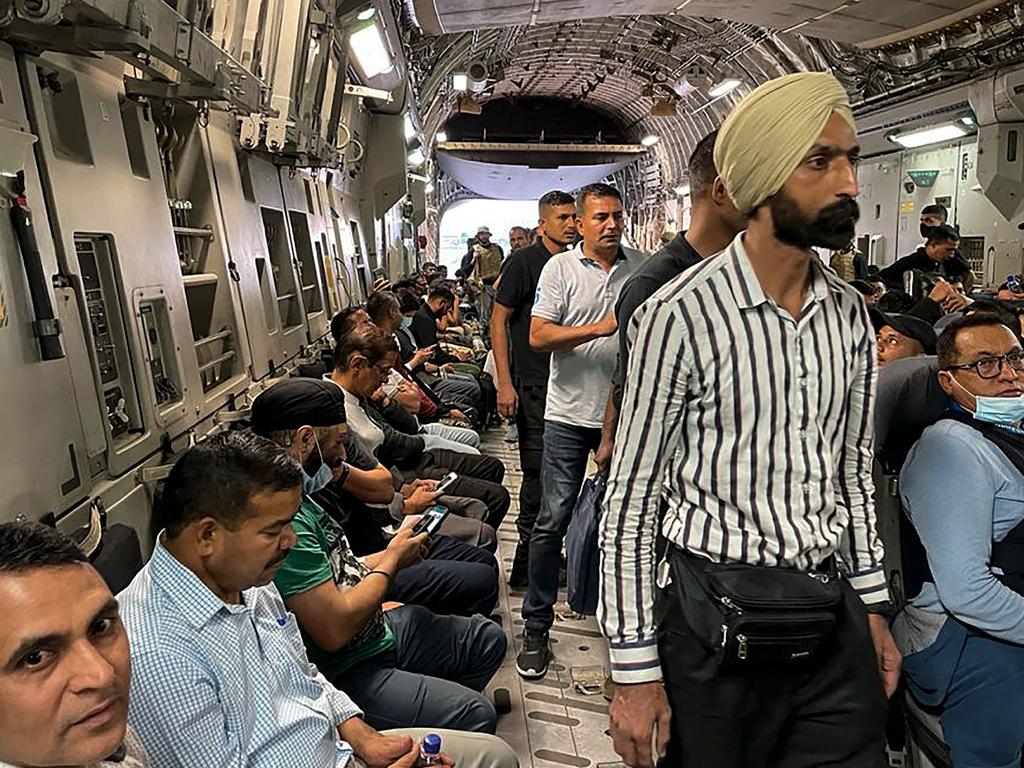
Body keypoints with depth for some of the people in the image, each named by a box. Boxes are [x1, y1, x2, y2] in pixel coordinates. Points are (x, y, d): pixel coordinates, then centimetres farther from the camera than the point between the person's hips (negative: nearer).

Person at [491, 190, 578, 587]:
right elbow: (499, 320, -9)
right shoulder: (523, 261, -7)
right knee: (538, 472, -3)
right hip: (533, 382, -6)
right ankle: (527, 565, 11)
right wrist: (504, 383, -16)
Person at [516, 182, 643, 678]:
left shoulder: (642, 268, 7)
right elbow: (539, 336, -11)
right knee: (554, 519, 0)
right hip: (571, 413, -3)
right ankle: (536, 628, 13)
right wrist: (599, 328, -19)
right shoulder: (560, 268, -2)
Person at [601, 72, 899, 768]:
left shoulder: (851, 313, 3)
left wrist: (873, 607, 13)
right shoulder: (682, 314, -16)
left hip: (836, 620, 5)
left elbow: (852, 470, 13)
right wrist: (635, 670, -12)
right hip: (716, 625, -5)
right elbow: (631, 500, -13)